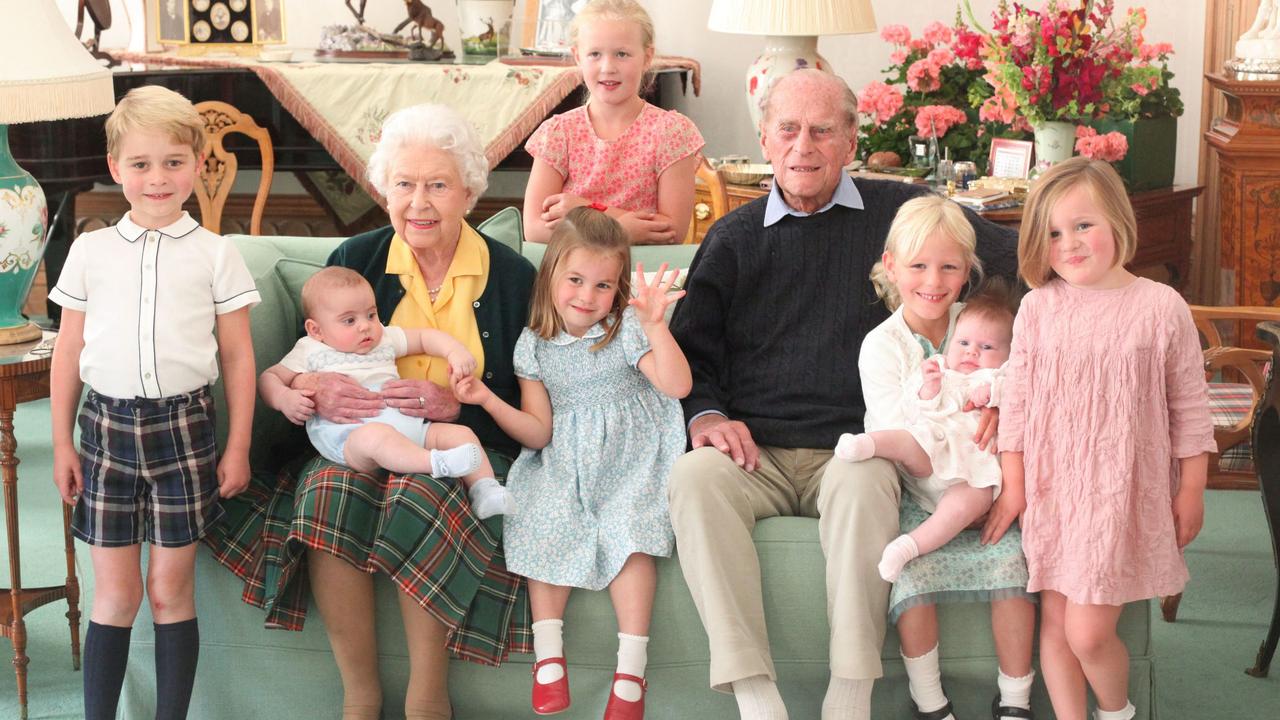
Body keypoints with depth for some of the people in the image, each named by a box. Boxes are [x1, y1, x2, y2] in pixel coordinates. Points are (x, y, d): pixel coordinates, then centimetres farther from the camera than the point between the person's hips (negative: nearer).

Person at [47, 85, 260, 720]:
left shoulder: (214, 254, 2)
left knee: (171, 590, 5)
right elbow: (68, 352, 9)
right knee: (115, 594, 4)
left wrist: (238, 446, 1)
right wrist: (62, 442, 7)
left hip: (183, 425, -1)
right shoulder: (91, 251, 6)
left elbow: (237, 357, 4)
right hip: (107, 424, 1)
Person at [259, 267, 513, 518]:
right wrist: (284, 399, -9)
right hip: (347, 438, -6)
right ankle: (436, 463, -54)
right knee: (376, 435, -41)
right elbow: (269, 377, 15)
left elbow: (424, 337, 29)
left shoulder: (384, 338, 25)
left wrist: (456, 352, 9)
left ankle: (484, 490, -17)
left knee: (460, 433, -9)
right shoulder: (311, 352, 15)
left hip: (406, 426, 6)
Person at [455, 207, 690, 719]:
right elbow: (538, 432, 3)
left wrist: (655, 324, -31)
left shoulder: (627, 330, -4)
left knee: (628, 532, -26)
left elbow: (677, 385, -20)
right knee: (544, 526, -22)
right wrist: (488, 401, -11)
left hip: (629, 460, -3)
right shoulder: (535, 344, 4)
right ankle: (548, 657, -16)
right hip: (563, 463, 3)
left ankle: (631, 670, -24)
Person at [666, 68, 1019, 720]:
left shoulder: (897, 213, 10)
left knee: (864, 483, -37)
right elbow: (690, 350, 16)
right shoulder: (733, 239, 16)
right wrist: (705, 415, -5)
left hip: (851, 449, -2)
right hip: (756, 453, 2)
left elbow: (1019, 262, 8)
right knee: (693, 477, -31)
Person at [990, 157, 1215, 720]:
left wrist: (1191, 489, 3)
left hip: (1124, 492, -3)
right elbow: (1017, 400, 5)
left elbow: (1189, 405, 1)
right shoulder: (1038, 308, -1)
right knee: (1055, 622, 9)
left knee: (1089, 632, -5)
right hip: (1051, 489, 3)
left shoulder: (1161, 307, -7)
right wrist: (1013, 485, 5)